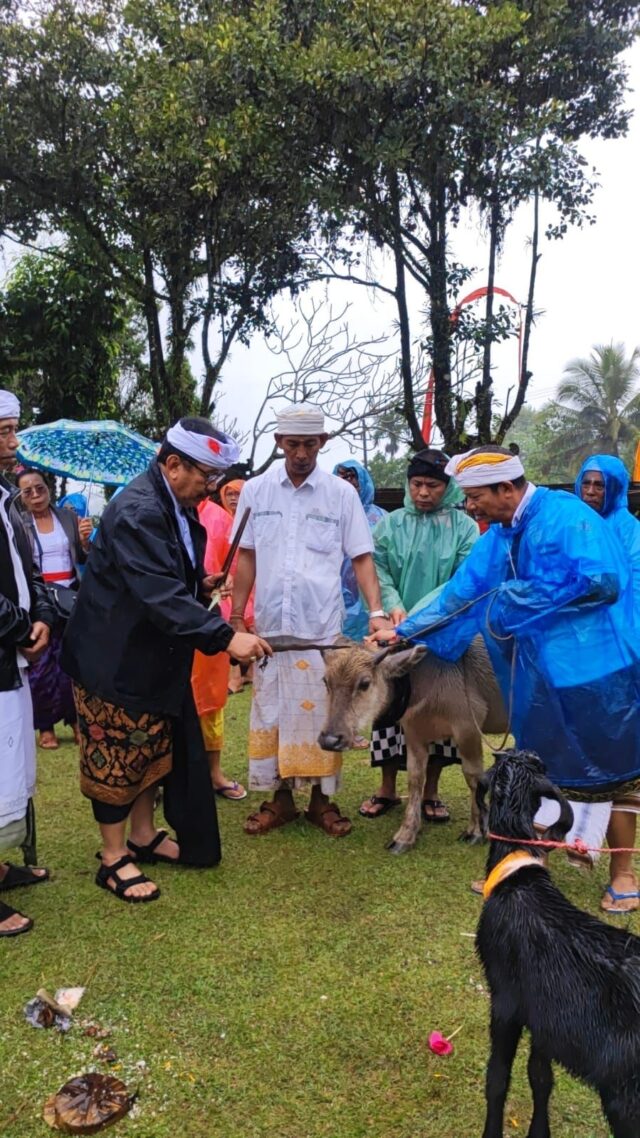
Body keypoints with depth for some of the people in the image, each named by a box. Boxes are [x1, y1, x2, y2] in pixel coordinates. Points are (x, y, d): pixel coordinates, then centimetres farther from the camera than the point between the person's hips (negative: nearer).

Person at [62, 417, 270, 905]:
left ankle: (144, 837, 34)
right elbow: (160, 594, -36)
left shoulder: (180, 507, 5)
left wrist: (200, 585, -2)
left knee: (155, 751, 17)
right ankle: (113, 859, 18)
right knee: (117, 756, 3)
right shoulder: (136, 511, -26)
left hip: (154, 654, 9)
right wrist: (225, 636, -39)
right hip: (114, 657, -9)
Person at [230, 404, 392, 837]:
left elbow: (362, 558, 0)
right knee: (272, 712, 9)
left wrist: (377, 612, -12)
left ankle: (322, 798, 21)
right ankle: (280, 797, 23)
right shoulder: (256, 491, 3)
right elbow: (247, 557, 9)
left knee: (321, 713, 6)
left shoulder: (341, 494, -1)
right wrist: (236, 615, 5)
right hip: (270, 626, 2)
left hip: (323, 627, -1)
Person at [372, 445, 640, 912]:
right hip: (541, 671, 7)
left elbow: (602, 581, -27)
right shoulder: (500, 536, 8)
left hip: (593, 668, -7)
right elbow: (462, 592, 11)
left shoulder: (566, 516, -17)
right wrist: (404, 631, 10)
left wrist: (524, 596, -20)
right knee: (542, 773, 15)